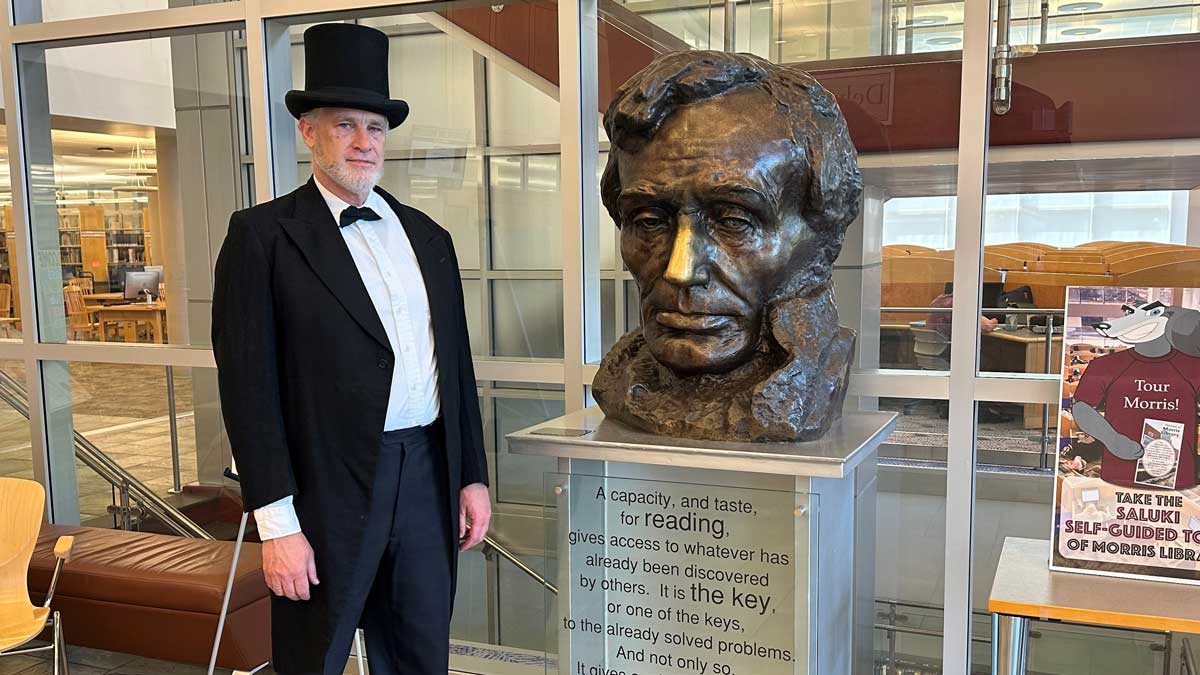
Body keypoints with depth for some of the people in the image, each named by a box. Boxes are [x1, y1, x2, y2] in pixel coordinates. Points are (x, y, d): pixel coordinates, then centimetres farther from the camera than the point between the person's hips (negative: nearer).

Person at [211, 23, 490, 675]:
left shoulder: (426, 236, 12)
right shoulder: (262, 235, -4)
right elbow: (249, 384, -9)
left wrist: (473, 476, 12)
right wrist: (276, 522, -13)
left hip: (427, 476, 5)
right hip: (327, 485, -5)